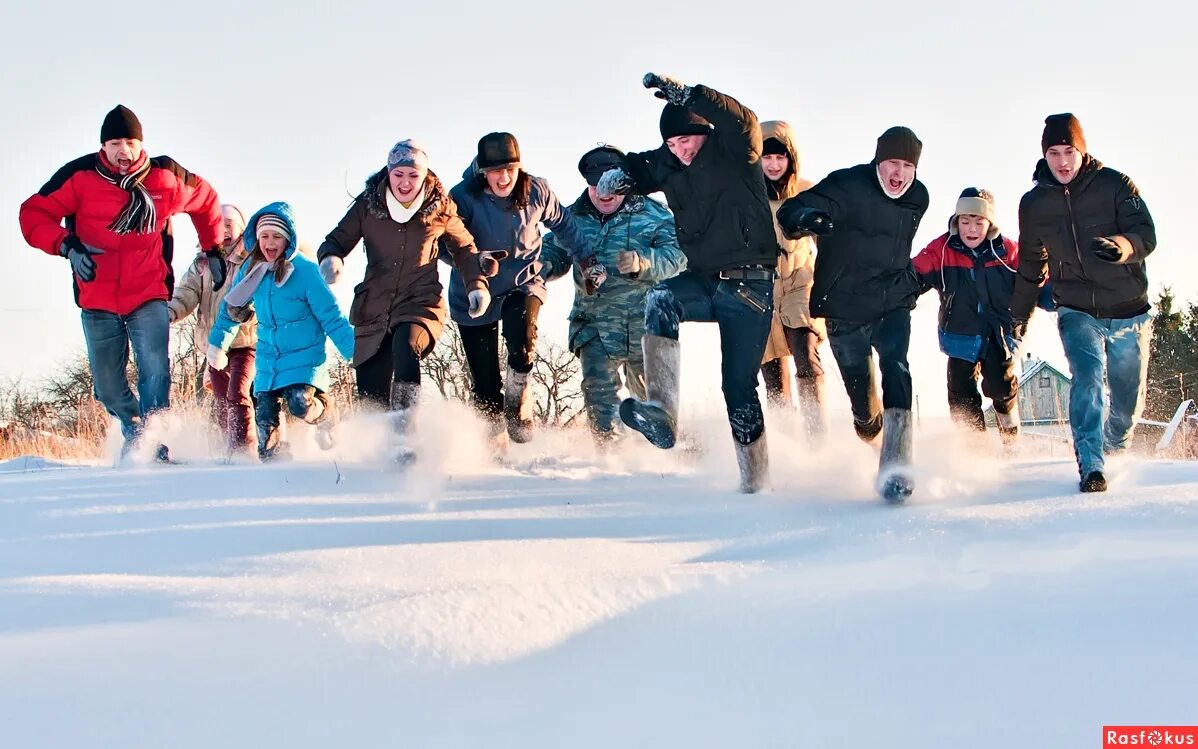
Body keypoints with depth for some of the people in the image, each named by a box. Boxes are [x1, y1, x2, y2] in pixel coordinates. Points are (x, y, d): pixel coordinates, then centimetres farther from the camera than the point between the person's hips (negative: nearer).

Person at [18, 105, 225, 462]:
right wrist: (66, 245, -22)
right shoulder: (80, 177, -8)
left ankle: (155, 447, -17)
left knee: (155, 372, -21)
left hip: (148, 298, 0)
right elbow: (34, 215, -7)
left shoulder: (166, 178, -1)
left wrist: (213, 249, 22)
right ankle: (134, 434, 33)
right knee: (108, 387, 6)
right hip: (98, 302, 1)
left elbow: (206, 201, 19)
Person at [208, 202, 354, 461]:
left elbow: (332, 317, -12)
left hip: (304, 356, -5)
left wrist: (356, 353, -14)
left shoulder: (305, 271, -14)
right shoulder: (251, 270, 0)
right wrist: (217, 343, 25)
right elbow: (231, 308, 17)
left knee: (300, 404, -23)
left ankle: (326, 415, 10)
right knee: (265, 418, -1)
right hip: (268, 360, 5)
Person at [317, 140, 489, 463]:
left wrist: (476, 284, 2)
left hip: (421, 302, -2)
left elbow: (464, 248, 16)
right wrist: (331, 258, -19)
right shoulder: (368, 205, 1)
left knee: (407, 345, -36)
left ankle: (403, 434, -42)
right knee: (372, 398, 2)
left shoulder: (440, 207, 1)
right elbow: (337, 240, 5)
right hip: (374, 308, 2)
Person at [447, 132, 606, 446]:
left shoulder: (536, 191, -10)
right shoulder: (463, 197, -19)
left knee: (521, 332, -31)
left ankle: (519, 394, -5)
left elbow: (563, 225, 9)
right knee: (485, 384, -2)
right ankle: (493, 439, 20)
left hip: (523, 282, 1)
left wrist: (588, 262, 14)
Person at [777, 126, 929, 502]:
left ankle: (895, 468, -33)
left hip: (893, 305, 2)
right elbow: (790, 212, -27)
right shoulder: (848, 186, -14)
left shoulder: (917, 198, 4)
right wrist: (806, 218, -48)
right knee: (859, 388, 4)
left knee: (896, 369, -22)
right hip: (846, 310, -2)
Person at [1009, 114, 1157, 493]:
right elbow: (1031, 264, 17)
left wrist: (1122, 245, -39)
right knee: (1088, 379, -23)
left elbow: (1146, 234, -16)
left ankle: (1113, 450, 34)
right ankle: (1090, 466, -25)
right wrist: (1019, 314, 24)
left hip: (1128, 311, 0)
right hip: (1077, 312, 1)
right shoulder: (1033, 203, 3)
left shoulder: (1115, 185, -7)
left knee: (1128, 398, 8)